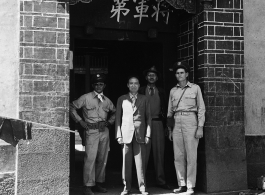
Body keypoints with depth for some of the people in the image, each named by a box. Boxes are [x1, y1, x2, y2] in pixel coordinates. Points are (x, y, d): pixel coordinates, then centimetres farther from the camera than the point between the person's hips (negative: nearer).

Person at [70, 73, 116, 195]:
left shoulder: (107, 101, 13)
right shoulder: (86, 98, 0)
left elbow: (114, 112, 28)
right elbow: (72, 107, 2)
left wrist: (110, 122, 12)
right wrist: (80, 121, -4)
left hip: (104, 131, 5)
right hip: (91, 131, -5)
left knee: (102, 159, 8)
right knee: (90, 158, -11)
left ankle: (98, 183, 20)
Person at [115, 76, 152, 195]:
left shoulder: (144, 99, 10)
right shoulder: (122, 99, 10)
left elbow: (148, 117, 8)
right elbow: (118, 118, 8)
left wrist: (148, 134, 0)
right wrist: (118, 135, 0)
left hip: (140, 134, 0)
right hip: (126, 134, 0)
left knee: (140, 161, -1)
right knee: (126, 162, 2)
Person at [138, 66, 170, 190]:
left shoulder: (161, 92, 14)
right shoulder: (141, 91, 7)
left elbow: (164, 109, 13)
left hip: (158, 123, 2)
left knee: (159, 153, 4)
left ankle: (160, 181, 11)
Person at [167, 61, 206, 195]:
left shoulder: (195, 88, 5)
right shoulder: (173, 91, 14)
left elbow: (201, 108, 2)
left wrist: (200, 127, -7)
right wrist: (169, 129, 12)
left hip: (190, 121, -4)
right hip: (177, 123, 4)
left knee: (191, 155, -5)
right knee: (178, 156, 3)